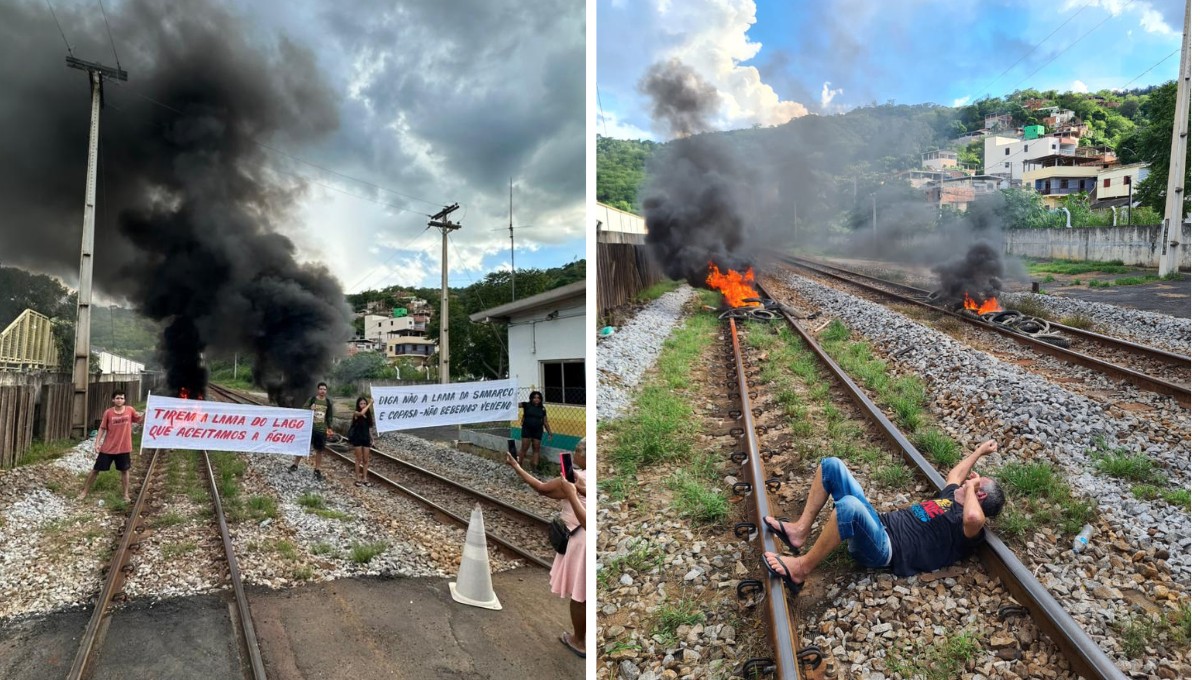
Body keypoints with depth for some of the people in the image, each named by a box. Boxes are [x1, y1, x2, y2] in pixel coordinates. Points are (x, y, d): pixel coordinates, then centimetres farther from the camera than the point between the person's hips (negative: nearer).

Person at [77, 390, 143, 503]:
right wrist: (97, 443, -6)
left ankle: (126, 494, 23)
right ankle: (84, 491, 27)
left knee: (125, 470, 11)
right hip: (108, 448, 0)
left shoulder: (130, 410, -5)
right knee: (96, 469, 9)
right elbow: (102, 429, -1)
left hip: (123, 448, 1)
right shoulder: (108, 412, -8)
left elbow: (140, 419, 8)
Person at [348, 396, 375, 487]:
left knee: (366, 460, 7)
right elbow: (362, 413, -32)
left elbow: (370, 426, 8)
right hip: (358, 438, -4)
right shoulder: (356, 413, -8)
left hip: (366, 438, 4)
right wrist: (370, 404, -26)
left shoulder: (368, 414, 5)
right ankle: (357, 479, 10)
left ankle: (365, 478, 16)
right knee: (358, 459, 2)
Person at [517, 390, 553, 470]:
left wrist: (549, 432, 5)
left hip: (538, 431, 3)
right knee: (524, 448, -2)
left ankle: (534, 467, 9)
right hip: (527, 429, -3)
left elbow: (545, 421, 9)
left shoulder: (542, 409, 5)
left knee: (536, 449, 4)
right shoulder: (527, 405, -2)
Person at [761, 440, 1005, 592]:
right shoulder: (951, 498, 24)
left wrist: (970, 487, -10)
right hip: (877, 525, 9)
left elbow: (975, 517, -29)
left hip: (885, 547, -9)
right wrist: (979, 451, 48)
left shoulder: (968, 528, -3)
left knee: (849, 506, -44)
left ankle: (801, 570, -27)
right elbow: (954, 475, 46)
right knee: (831, 465, -2)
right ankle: (800, 531, -9)